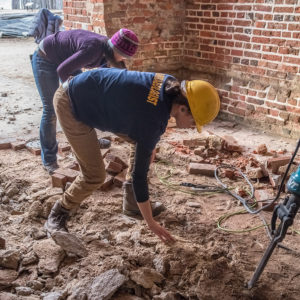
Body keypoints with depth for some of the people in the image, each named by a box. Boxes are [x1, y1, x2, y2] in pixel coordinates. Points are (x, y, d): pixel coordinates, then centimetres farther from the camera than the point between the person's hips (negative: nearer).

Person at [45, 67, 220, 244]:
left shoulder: (172, 86, -11)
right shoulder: (152, 124, -32)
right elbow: (139, 174, -24)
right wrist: (151, 223, -15)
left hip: (98, 96, 9)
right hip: (72, 106, -9)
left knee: (144, 143, 4)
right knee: (95, 175, -13)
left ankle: (132, 199, 18)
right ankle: (57, 217, 11)